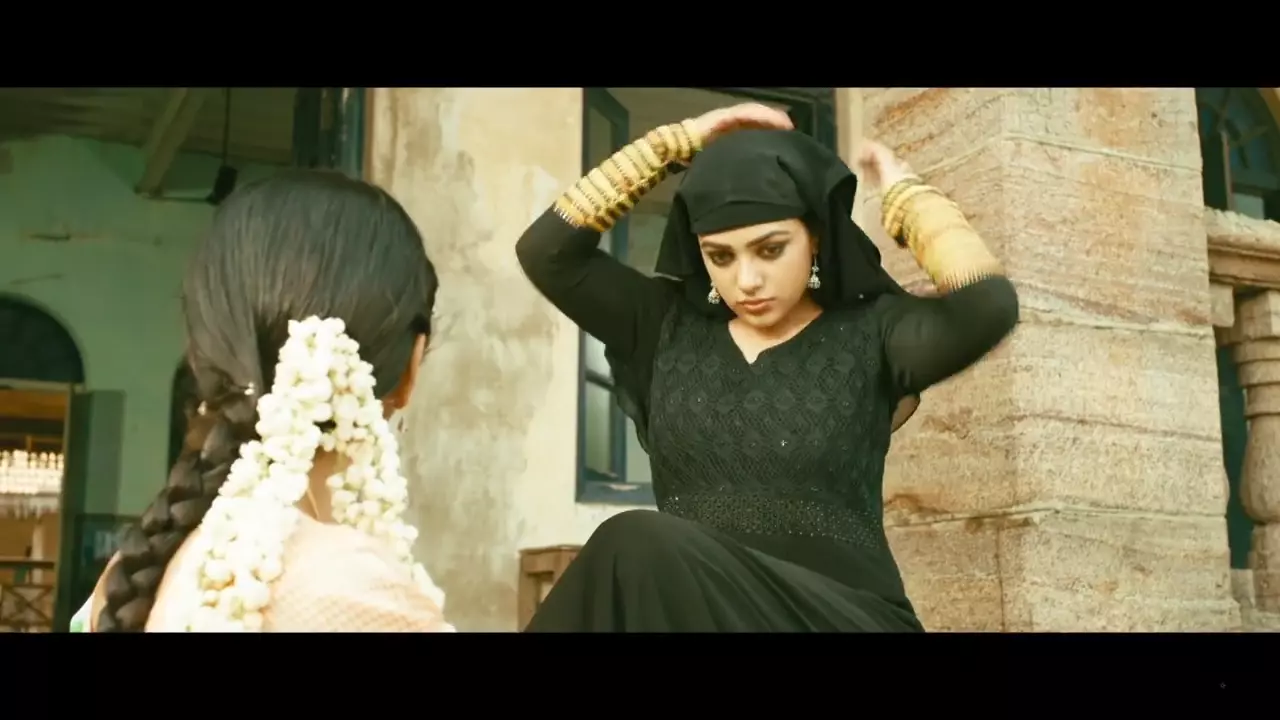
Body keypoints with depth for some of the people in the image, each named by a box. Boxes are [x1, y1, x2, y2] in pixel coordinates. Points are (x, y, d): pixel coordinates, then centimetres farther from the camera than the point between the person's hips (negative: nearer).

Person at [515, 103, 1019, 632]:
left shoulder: (870, 333, 4)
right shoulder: (669, 325, 13)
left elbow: (988, 305, -15)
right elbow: (545, 250, 5)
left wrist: (904, 190, 1)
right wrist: (677, 143, 5)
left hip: (839, 611, -2)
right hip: (673, 595, 3)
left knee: (642, 552, -30)